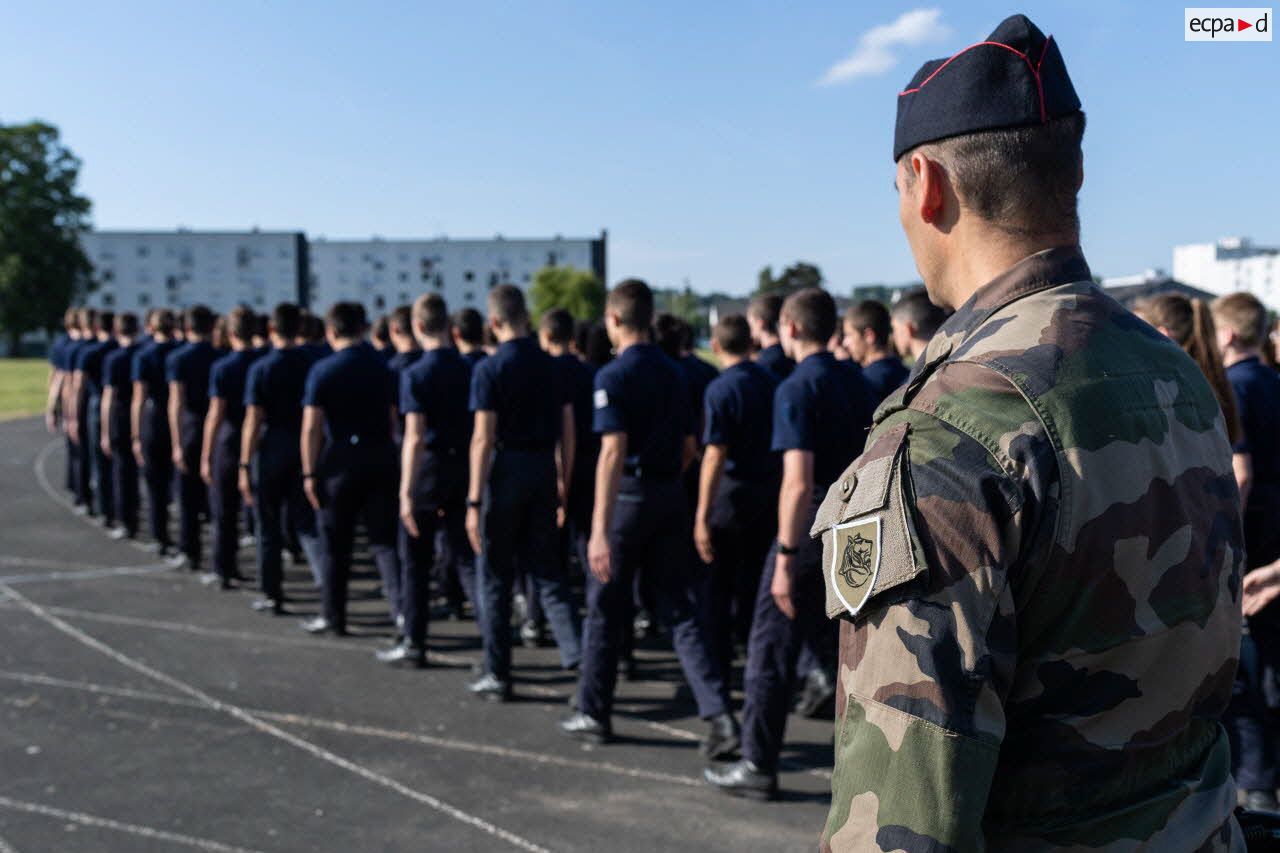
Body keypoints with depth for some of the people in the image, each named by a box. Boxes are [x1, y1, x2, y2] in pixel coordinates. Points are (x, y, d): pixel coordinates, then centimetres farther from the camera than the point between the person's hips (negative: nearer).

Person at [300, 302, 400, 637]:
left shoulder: (323, 370, -7)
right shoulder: (383, 366, 4)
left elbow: (311, 426, -10)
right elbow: (395, 418, 6)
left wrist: (309, 472, -5)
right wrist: (390, 454, 14)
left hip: (341, 459, -3)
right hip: (381, 457, 3)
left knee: (337, 545, 9)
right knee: (384, 540, 6)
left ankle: (334, 617, 20)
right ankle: (402, 606, -7)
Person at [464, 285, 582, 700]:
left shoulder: (490, 368, -11)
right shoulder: (551, 365, 5)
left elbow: (483, 438, -15)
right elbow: (568, 431, 7)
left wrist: (474, 501, -13)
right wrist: (563, 481, 16)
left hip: (506, 468, -4)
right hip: (543, 469, 5)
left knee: (494, 577, 7)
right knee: (545, 569, 14)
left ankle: (497, 675, 14)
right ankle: (576, 648, -2)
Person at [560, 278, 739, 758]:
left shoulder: (613, 376, -12)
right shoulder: (672, 373, 10)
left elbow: (614, 452, -21)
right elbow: (689, 448, 15)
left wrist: (600, 530, -24)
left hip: (629, 497, -6)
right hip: (671, 497, 6)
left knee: (606, 610, 10)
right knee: (680, 611, 8)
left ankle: (594, 714, 23)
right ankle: (719, 714, -2)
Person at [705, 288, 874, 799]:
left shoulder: (797, 389, -16)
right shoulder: (857, 383, 9)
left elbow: (798, 482, -23)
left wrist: (785, 559, -21)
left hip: (810, 527, -8)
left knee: (773, 646, 4)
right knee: (832, 641, 20)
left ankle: (759, 765, 13)